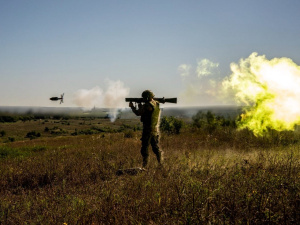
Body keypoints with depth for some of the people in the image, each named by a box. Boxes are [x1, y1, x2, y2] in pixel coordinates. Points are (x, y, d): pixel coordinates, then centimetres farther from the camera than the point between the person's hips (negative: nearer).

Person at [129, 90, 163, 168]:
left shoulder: (147, 105, -17)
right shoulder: (157, 104, 8)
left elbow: (138, 113, -9)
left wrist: (132, 106, 7)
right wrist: (141, 106, 14)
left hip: (148, 129, -7)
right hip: (156, 129, 7)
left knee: (145, 148, -1)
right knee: (155, 147, 17)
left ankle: (145, 165, -2)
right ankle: (161, 163, 17)